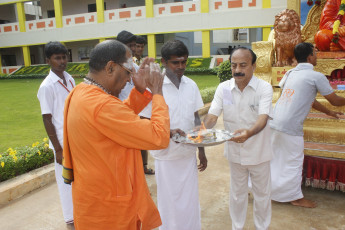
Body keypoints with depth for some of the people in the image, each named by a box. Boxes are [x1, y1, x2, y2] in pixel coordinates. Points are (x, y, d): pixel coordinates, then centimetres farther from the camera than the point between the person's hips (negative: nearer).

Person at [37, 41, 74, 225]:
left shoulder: (70, 79, 5)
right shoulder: (47, 87, -14)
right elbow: (47, 120, -12)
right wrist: (58, 149, -11)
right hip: (63, 142, -6)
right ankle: (71, 217, 28)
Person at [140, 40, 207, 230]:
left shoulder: (191, 85, 2)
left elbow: (196, 118, 9)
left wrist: (201, 149, 10)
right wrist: (169, 132, -30)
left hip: (189, 153, 4)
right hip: (166, 156, -4)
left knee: (191, 202, 17)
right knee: (169, 203, 12)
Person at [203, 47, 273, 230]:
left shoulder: (264, 88, -15)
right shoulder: (223, 88, -7)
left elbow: (263, 118, -28)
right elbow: (213, 114, -13)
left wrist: (249, 132, -50)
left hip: (258, 151, -2)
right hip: (234, 151, 2)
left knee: (262, 193, 16)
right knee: (237, 193, 20)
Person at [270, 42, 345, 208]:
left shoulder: (291, 73, 17)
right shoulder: (316, 77, -6)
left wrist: (329, 112, 34)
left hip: (274, 121, 8)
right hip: (291, 126, -8)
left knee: (273, 158, 19)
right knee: (294, 161, 9)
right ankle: (296, 197, 26)